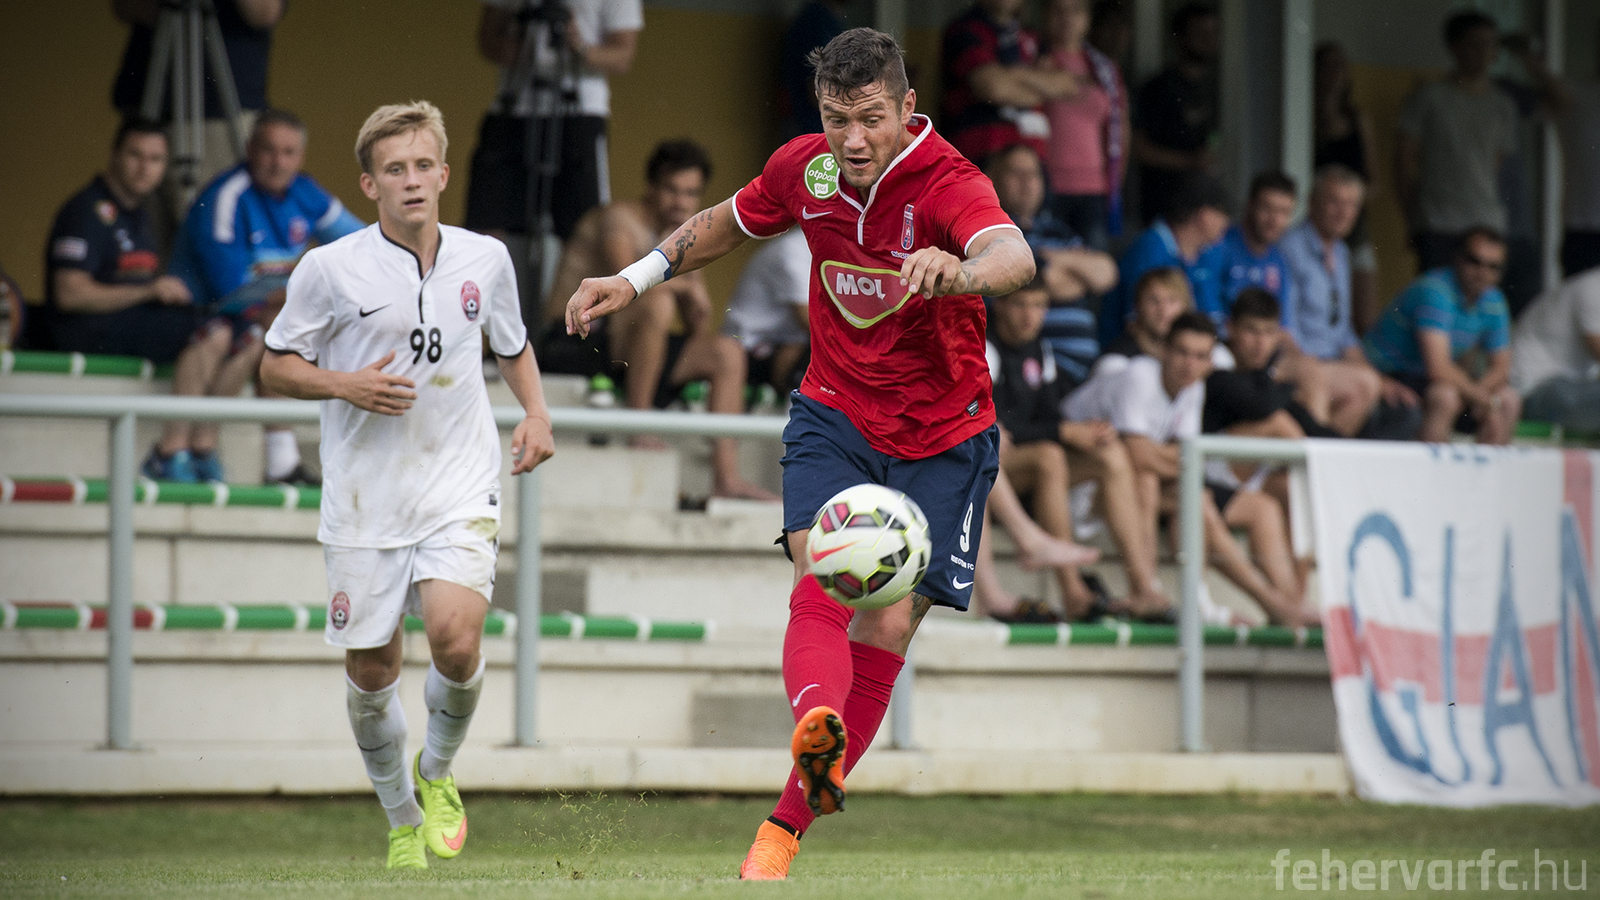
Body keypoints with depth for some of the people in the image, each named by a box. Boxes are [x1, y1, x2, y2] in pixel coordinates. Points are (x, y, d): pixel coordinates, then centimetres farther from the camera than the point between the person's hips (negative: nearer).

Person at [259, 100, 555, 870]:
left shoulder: (485, 259, 3)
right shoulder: (331, 269, -6)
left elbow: (512, 345, 22)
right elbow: (275, 366, 2)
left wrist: (535, 411, 5)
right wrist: (347, 386, -15)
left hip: (461, 488, 1)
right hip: (364, 500, -1)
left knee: (455, 638, -21)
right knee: (370, 671, 4)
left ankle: (438, 770, 9)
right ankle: (402, 821, 28)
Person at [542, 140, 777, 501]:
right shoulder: (618, 218, -11)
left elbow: (698, 329, 16)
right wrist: (688, 285, -18)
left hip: (619, 350, 9)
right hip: (570, 345, -9)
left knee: (728, 352, 0)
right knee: (658, 302, -32)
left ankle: (726, 478, -8)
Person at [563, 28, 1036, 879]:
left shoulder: (948, 184, -24)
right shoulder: (804, 168, -7)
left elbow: (1012, 255, -47)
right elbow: (729, 221, 17)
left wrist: (958, 272, -69)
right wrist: (635, 278, 10)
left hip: (940, 439, -3)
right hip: (834, 415, 3)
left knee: (888, 626, -4)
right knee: (821, 585, -24)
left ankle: (786, 825, 7)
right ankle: (818, 737, -51)